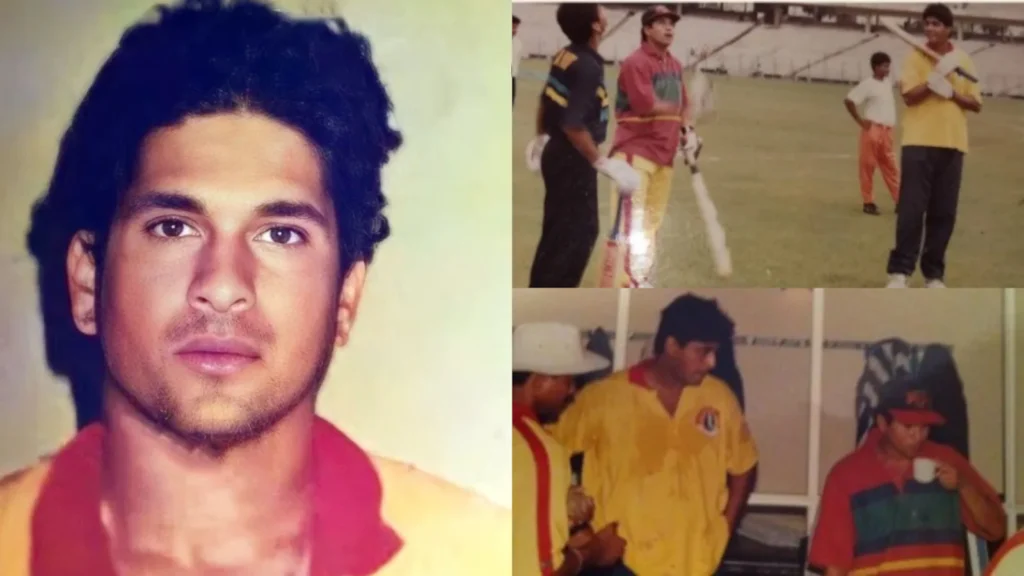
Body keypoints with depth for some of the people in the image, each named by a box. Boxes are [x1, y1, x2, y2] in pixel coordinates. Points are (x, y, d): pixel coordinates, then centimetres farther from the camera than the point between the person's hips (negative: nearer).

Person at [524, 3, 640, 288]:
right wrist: (602, 163, -21)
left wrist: (541, 138, 30)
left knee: (558, 231, 19)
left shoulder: (564, 56, 4)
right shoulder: (588, 67, -23)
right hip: (572, 159, -9)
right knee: (577, 233, -1)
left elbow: (545, 102, 16)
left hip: (556, 153, 9)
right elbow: (573, 124, -27)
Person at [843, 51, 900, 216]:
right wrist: (860, 120, -13)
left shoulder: (888, 83, 12)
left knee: (890, 166, 10)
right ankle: (868, 202, 6)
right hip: (872, 130, -7)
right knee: (867, 165, 0)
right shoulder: (867, 84, -10)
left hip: (887, 130, 7)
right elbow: (849, 100, -16)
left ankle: (899, 201, 13)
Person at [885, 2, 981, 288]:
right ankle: (900, 270, -3)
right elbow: (909, 96, -10)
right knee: (912, 209, -7)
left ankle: (934, 274, 11)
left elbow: (976, 104, 7)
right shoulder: (915, 57, 2)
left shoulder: (964, 60, 10)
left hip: (952, 145, 3)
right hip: (919, 142, -3)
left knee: (944, 212, 3)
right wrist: (937, 76, -22)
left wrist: (951, 92, -10)